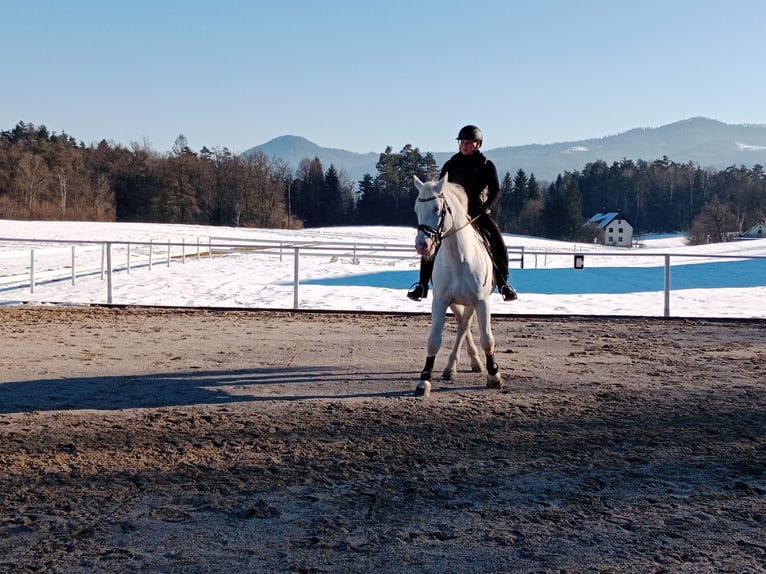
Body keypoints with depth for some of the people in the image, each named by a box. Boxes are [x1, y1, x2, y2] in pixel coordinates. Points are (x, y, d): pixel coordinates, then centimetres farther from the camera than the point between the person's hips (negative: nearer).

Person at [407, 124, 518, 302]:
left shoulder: (487, 166, 1)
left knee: (499, 245, -17)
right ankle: (422, 284, -10)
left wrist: (484, 208, -21)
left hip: (479, 213, -1)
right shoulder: (451, 164, 5)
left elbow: (495, 191, -5)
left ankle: (503, 284, 0)